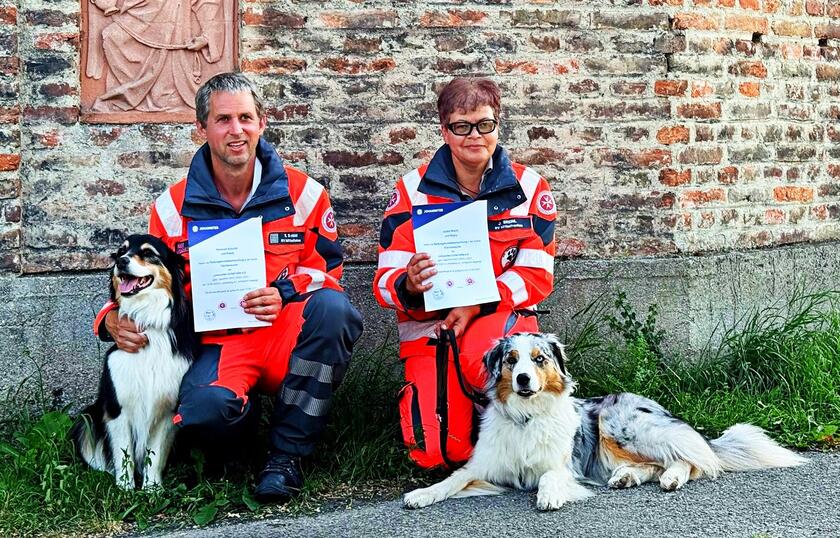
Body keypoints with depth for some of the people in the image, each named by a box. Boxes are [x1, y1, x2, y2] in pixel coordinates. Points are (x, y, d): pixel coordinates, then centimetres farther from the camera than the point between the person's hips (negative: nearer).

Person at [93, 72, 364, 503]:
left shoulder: (302, 193, 2)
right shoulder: (173, 207, 5)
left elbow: (326, 271, 5)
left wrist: (285, 294, -17)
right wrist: (115, 319, -10)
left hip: (285, 335, 2)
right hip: (216, 343, -1)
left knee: (333, 308, -34)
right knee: (204, 410, -37)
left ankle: (287, 453, -20)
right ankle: (245, 415, 6)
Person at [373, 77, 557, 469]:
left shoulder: (529, 187, 0)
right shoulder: (413, 189, -2)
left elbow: (537, 275, -5)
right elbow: (387, 280, -5)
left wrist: (477, 304, -21)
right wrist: (408, 285, -30)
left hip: (502, 313, 0)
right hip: (428, 324, 0)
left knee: (484, 359, -38)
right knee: (438, 453, -15)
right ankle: (419, 393, 19)